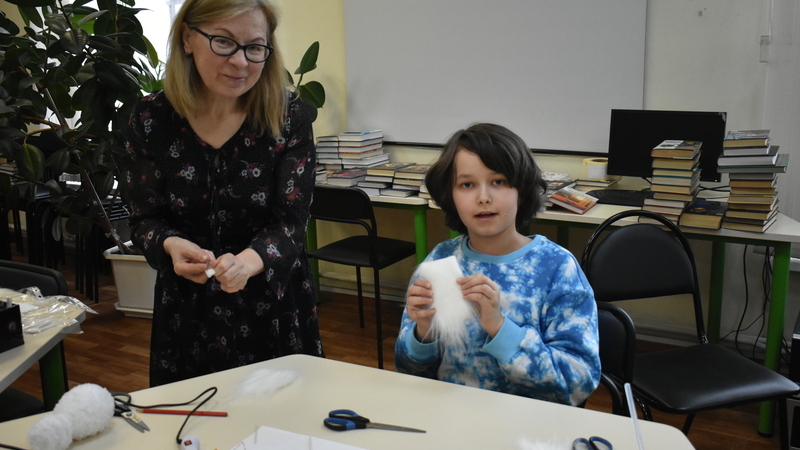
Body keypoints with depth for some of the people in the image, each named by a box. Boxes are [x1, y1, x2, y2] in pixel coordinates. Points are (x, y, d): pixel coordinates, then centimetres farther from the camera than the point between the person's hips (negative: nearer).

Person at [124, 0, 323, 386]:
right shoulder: (151, 118, -7)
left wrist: (250, 260, -35)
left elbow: (291, 222, -14)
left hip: (274, 311, -1)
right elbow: (144, 220, -2)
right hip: (186, 311, 2)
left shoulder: (289, 117, -11)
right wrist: (171, 245, -25)